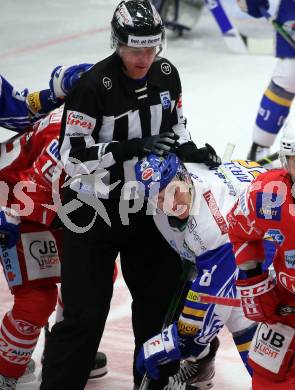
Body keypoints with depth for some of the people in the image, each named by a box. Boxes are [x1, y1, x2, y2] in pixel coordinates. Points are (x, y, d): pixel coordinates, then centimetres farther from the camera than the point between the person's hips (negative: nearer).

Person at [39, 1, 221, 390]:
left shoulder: (166, 74, -2)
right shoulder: (94, 85, -22)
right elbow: (72, 155, -22)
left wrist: (190, 150, -5)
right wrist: (132, 147, -30)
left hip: (146, 208, 6)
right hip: (95, 214, -6)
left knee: (159, 299, 15)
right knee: (85, 314, -8)